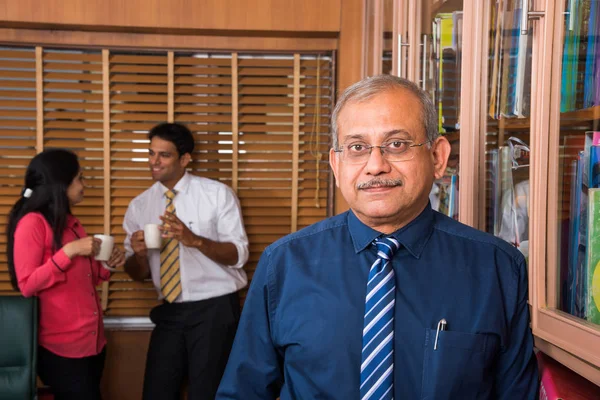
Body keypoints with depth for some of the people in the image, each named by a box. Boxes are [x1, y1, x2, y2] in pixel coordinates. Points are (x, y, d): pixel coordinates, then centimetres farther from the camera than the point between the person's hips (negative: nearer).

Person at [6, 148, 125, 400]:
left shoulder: (71, 222, 13)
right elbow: (27, 285, -15)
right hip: (61, 347, -8)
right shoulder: (32, 223, -12)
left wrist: (107, 266, 2)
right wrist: (68, 252, -21)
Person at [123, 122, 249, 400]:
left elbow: (239, 255, -12)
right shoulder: (139, 206, 5)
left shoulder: (217, 194, -5)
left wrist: (195, 240, -28)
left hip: (215, 310, -4)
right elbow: (137, 273, 7)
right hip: (169, 313, 4)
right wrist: (138, 253, -16)